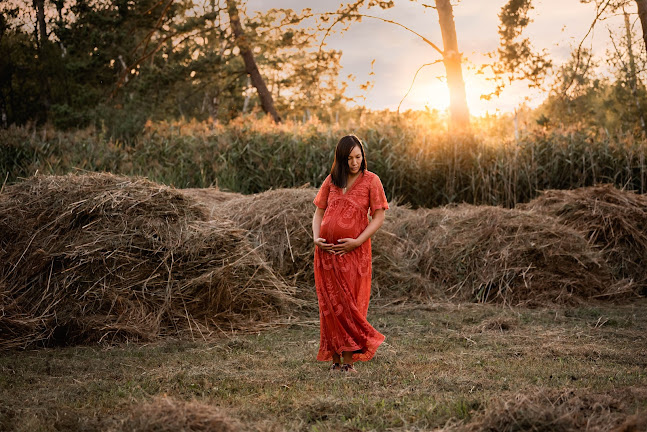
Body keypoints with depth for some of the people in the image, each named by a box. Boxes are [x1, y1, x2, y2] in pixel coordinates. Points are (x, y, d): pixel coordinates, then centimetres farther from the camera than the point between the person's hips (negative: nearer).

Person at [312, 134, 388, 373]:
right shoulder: (331, 181, 10)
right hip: (327, 251, 3)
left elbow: (378, 217, -4)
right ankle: (335, 360, 12)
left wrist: (357, 241, -14)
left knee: (349, 306, -1)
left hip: (354, 252, -3)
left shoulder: (371, 181, 0)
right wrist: (316, 238, -5)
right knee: (330, 306, 4)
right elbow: (319, 212, 13)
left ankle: (348, 361, 5)